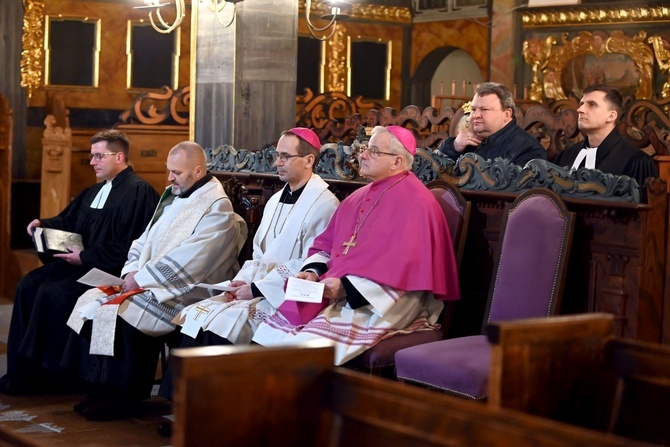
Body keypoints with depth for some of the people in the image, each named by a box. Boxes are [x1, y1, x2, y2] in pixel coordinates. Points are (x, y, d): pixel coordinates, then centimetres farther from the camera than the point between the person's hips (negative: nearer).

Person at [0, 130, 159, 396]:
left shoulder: (138, 192, -12)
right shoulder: (94, 192, 19)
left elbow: (126, 245, -20)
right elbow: (68, 222, 25)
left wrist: (84, 257, -19)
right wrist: (43, 224, 4)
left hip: (109, 268, -10)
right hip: (81, 260, 10)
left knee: (52, 292, -25)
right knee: (28, 285, -6)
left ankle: (48, 371, -12)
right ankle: (22, 368, -4)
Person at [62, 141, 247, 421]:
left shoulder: (217, 207, -13)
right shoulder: (173, 196, 15)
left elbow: (187, 261, -21)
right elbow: (144, 240, 17)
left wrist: (141, 279, -18)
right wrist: (132, 272, -2)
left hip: (183, 293, -9)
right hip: (147, 283, 9)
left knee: (117, 312, -25)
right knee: (90, 301, -5)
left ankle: (125, 398, -9)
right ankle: (100, 391, -1)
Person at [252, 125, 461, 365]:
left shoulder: (413, 201, -9)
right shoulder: (360, 197, 18)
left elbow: (402, 267, -19)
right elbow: (326, 244, 20)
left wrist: (347, 287, -21)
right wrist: (313, 271, -2)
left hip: (381, 303, -8)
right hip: (339, 291, 8)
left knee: (308, 344, -30)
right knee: (270, 335, -9)